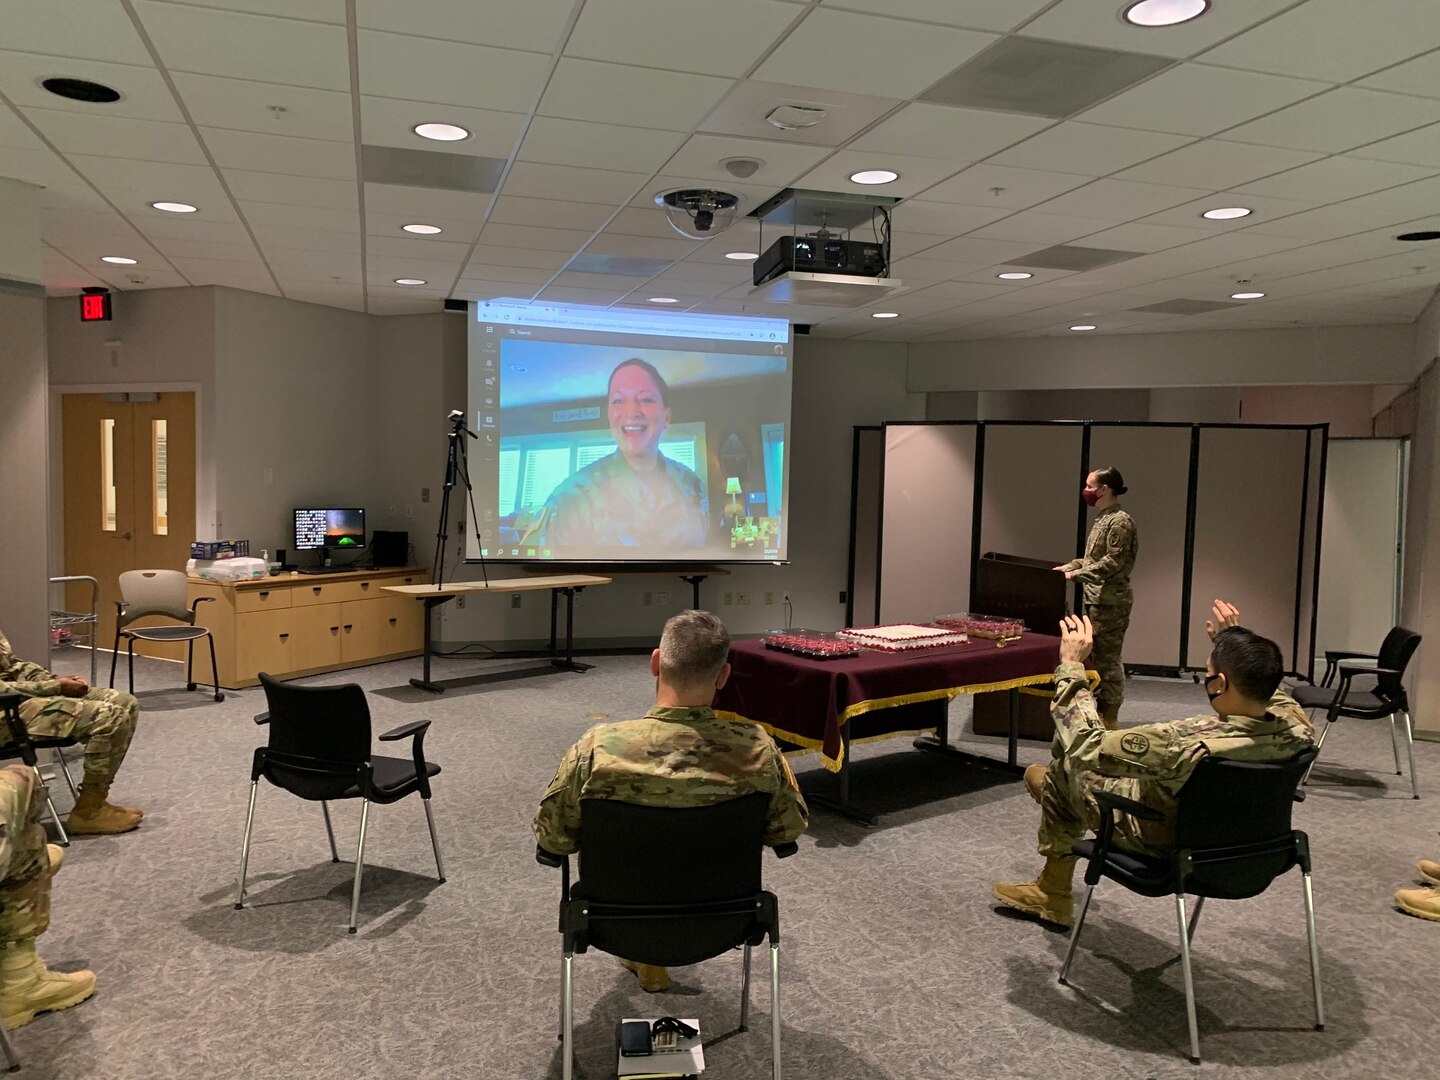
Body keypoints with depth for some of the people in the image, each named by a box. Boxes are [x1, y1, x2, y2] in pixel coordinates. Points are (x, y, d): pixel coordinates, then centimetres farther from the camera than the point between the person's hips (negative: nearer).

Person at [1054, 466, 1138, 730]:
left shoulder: (1120, 521, -14)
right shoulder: (1103, 518, 14)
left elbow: (1112, 562, -20)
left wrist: (1077, 575, -20)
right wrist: (1069, 566, 10)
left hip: (1112, 601, -9)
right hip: (1097, 599, 9)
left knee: (1108, 658, -3)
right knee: (1098, 656, 13)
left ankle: (1110, 719, 4)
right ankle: (1101, 711, 21)